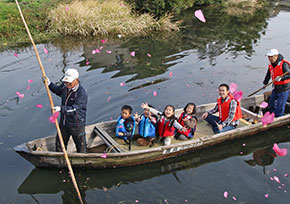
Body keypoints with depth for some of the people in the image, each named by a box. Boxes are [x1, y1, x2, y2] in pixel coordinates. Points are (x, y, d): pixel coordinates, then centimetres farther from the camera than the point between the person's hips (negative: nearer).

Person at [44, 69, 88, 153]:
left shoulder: (82, 93, -25)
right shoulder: (65, 87, -4)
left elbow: (74, 109, -32)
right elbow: (58, 90, 21)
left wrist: (61, 109, -42)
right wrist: (49, 84, 7)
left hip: (76, 125, -6)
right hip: (64, 123, 7)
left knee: (80, 145, 13)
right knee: (59, 144, 22)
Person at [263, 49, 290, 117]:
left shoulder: (283, 64, -21)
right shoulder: (271, 65, 4)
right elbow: (268, 75, 19)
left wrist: (281, 78, -36)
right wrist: (265, 83, 24)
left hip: (284, 89, -8)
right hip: (276, 88, 8)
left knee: (280, 106, -2)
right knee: (271, 103, 18)